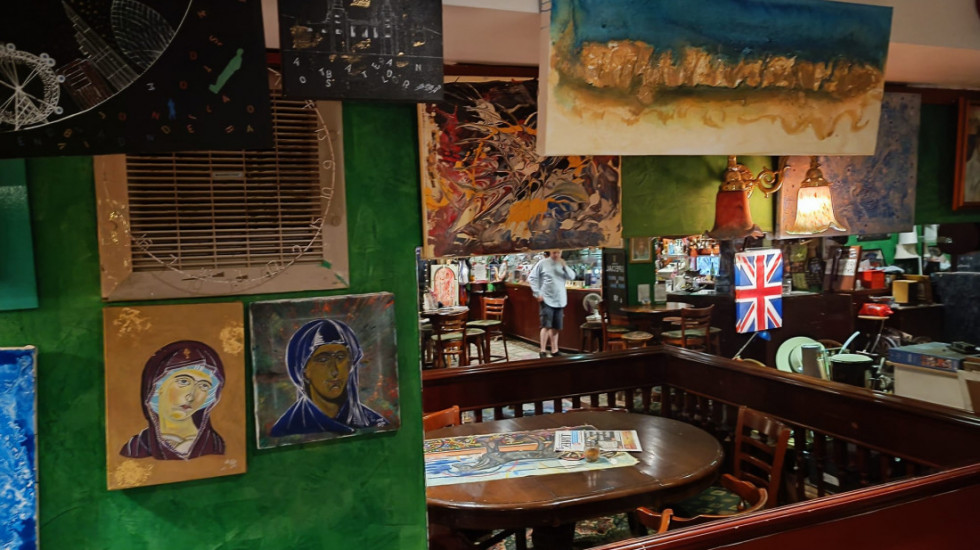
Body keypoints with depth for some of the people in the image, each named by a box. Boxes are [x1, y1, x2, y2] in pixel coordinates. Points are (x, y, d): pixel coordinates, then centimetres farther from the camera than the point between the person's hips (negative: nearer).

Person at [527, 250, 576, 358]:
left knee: (556, 327, 9)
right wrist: (537, 293, -9)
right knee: (546, 326, -10)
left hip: (559, 301, 4)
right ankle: (543, 351, -5)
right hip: (546, 300, -4)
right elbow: (531, 278, -4)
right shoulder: (543, 263, -3)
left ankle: (554, 350, 18)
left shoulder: (562, 264, 10)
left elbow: (572, 277, 1)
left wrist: (565, 267, -14)